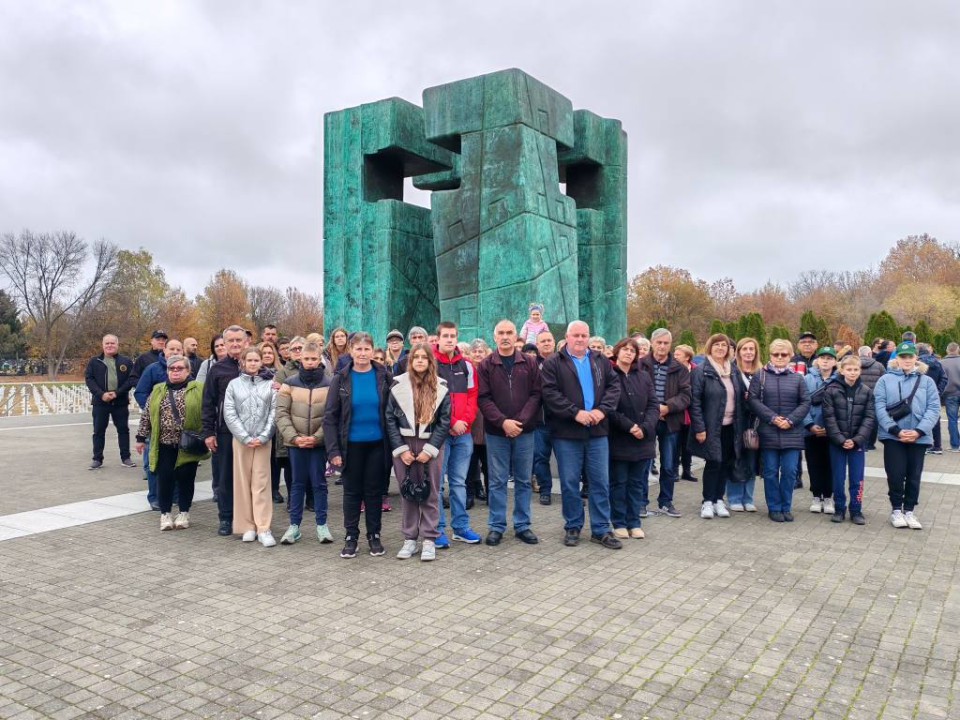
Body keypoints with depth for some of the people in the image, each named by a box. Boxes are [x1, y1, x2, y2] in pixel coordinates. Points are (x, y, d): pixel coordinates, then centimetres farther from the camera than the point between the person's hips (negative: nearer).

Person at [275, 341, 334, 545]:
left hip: (319, 442, -1)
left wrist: (317, 437, -15)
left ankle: (322, 525, 17)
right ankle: (294, 525, 18)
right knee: (297, 483, 10)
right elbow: (281, 413, -3)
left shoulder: (329, 384, -2)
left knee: (319, 483, 6)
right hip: (295, 442, 1)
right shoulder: (289, 383, 1)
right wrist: (294, 437, -12)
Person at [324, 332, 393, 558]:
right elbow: (330, 417, -2)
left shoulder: (383, 376, -2)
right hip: (351, 445, 0)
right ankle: (351, 537, 22)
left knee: (374, 491, 10)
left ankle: (374, 535, 23)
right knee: (352, 491, 9)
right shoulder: (341, 379, -2)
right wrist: (333, 450, -8)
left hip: (377, 444, 0)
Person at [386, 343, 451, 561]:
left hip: (430, 446, -1)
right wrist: (400, 449, -7)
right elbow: (390, 418, 0)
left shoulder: (441, 387, 2)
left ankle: (429, 540, 8)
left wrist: (430, 449, -9)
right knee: (407, 493, 6)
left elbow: (445, 421, -1)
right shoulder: (398, 385, 2)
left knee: (430, 494, 1)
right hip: (403, 445, 1)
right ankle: (409, 539, 15)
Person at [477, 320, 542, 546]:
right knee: (497, 481, 5)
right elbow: (483, 398, -5)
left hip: (524, 432, 1)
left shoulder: (529, 363, 4)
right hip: (496, 432, -1)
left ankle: (522, 525, 19)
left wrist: (520, 421, -13)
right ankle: (496, 526, 14)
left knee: (523, 480, 8)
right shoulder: (486, 365, 1)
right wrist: (503, 421, -16)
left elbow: (536, 394, -1)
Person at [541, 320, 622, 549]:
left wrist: (602, 410, -11)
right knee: (569, 483, 5)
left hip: (597, 431, 3)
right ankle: (572, 527, 20)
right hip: (566, 433, -3)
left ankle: (601, 529, 16)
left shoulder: (600, 361, 12)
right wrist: (576, 413, -17)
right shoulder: (553, 363, -1)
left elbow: (613, 386, 6)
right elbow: (549, 393, -11)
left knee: (601, 482, 6)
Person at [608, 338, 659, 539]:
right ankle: (619, 523, 16)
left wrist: (644, 428, -12)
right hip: (618, 440, -4)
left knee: (636, 483, 11)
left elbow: (653, 406, 3)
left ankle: (634, 522, 20)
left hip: (642, 440, 4)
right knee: (618, 483, 6)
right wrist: (629, 426, -18)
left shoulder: (643, 377, 9)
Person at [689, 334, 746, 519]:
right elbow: (695, 401, -10)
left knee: (726, 463, 8)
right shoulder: (701, 371, -6)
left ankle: (719, 500, 20)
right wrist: (699, 428, -15)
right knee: (714, 463, -3)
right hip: (711, 427, -5)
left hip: (730, 427, 5)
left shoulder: (734, 371, 12)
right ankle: (707, 502, 9)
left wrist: (740, 425, 4)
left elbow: (740, 399, 14)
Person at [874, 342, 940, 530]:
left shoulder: (927, 381, 5)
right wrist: (896, 430, -16)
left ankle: (909, 510, 24)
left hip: (919, 437, 2)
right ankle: (896, 510, 18)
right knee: (895, 475, 0)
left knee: (914, 476, 9)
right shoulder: (885, 380, 0)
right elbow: (880, 407, -6)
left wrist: (918, 431, -14)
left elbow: (933, 409, -1)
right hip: (893, 436, -2)